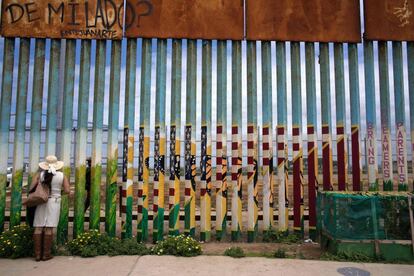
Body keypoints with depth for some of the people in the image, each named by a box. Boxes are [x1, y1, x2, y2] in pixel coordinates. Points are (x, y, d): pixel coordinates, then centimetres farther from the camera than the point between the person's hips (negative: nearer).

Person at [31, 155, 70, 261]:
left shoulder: (40, 174, 0)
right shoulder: (62, 176, -2)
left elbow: (32, 187, -6)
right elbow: (67, 191, -6)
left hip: (41, 202, 1)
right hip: (54, 202, -1)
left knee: (38, 228, 7)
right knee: (49, 228, 1)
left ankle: (37, 254, 9)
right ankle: (46, 254, 5)